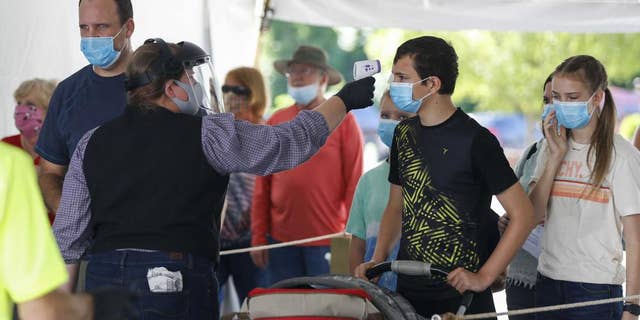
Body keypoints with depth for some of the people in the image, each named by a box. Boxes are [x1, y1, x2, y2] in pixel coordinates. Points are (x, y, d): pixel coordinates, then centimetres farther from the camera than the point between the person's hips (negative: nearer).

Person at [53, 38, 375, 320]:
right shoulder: (206, 135, -3)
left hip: (103, 277, 5)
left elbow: (67, 239, 10)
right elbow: (289, 143, 4)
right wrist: (345, 100, 17)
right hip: (176, 279, -5)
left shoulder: (91, 144, 10)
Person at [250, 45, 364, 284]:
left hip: (328, 241, -3)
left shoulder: (343, 121, -1)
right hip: (281, 241, 3)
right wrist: (258, 236, 6)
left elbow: (354, 184, -3)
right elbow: (262, 186, 10)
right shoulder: (275, 123, 9)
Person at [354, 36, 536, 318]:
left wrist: (484, 277, -16)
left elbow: (523, 215, -12)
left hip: (460, 296, -6)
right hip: (407, 290, 6)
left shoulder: (475, 140, -12)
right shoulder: (405, 133, 8)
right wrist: (378, 260, 3)